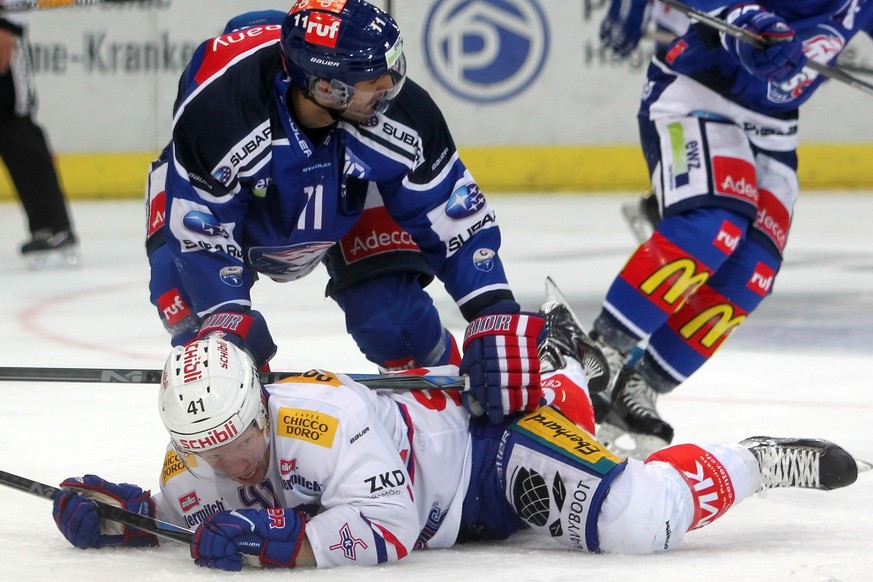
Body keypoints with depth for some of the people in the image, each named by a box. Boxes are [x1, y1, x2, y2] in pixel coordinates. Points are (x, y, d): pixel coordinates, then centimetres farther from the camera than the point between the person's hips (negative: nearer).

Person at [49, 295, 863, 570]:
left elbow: (387, 528, -43)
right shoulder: (197, 457, -17)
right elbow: (179, 513, 2)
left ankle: (750, 465, 2)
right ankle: (560, 361, 59)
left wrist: (275, 542, -47)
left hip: (489, 436, -8)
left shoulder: (323, 421, -39)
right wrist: (113, 510, -18)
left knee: (633, 522, -24)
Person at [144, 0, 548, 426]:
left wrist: (497, 318, -36)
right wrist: (227, 324, -45)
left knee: (395, 317, -13)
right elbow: (203, 236, -34)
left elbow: (458, 220, -26)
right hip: (208, 193, -2)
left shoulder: (400, 110, -35)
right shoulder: (217, 107, -45)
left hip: (344, 198, 2)